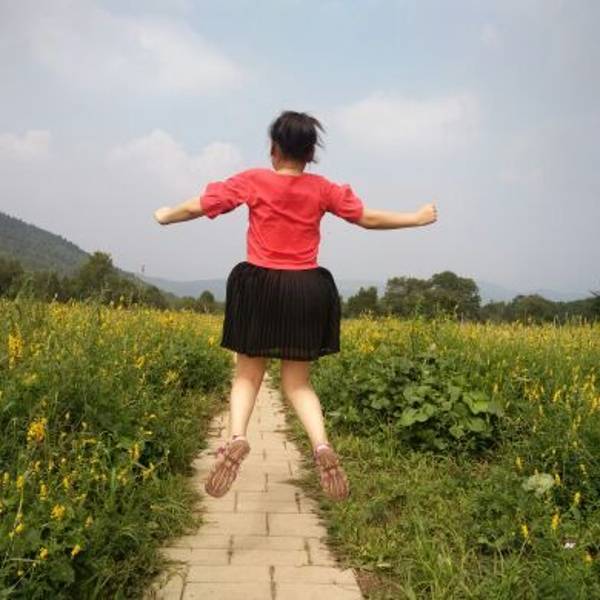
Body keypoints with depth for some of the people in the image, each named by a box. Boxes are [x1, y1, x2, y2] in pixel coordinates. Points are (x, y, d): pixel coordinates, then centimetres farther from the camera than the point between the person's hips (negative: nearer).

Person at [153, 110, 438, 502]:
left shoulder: (253, 181, -3)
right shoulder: (323, 189, 2)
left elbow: (198, 207, 2)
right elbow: (369, 219, 8)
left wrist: (165, 216, 23)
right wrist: (417, 219, 22)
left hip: (260, 289, -1)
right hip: (306, 293, 2)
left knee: (248, 374, 11)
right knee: (298, 381, 10)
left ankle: (236, 438, -16)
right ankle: (322, 445, -15)